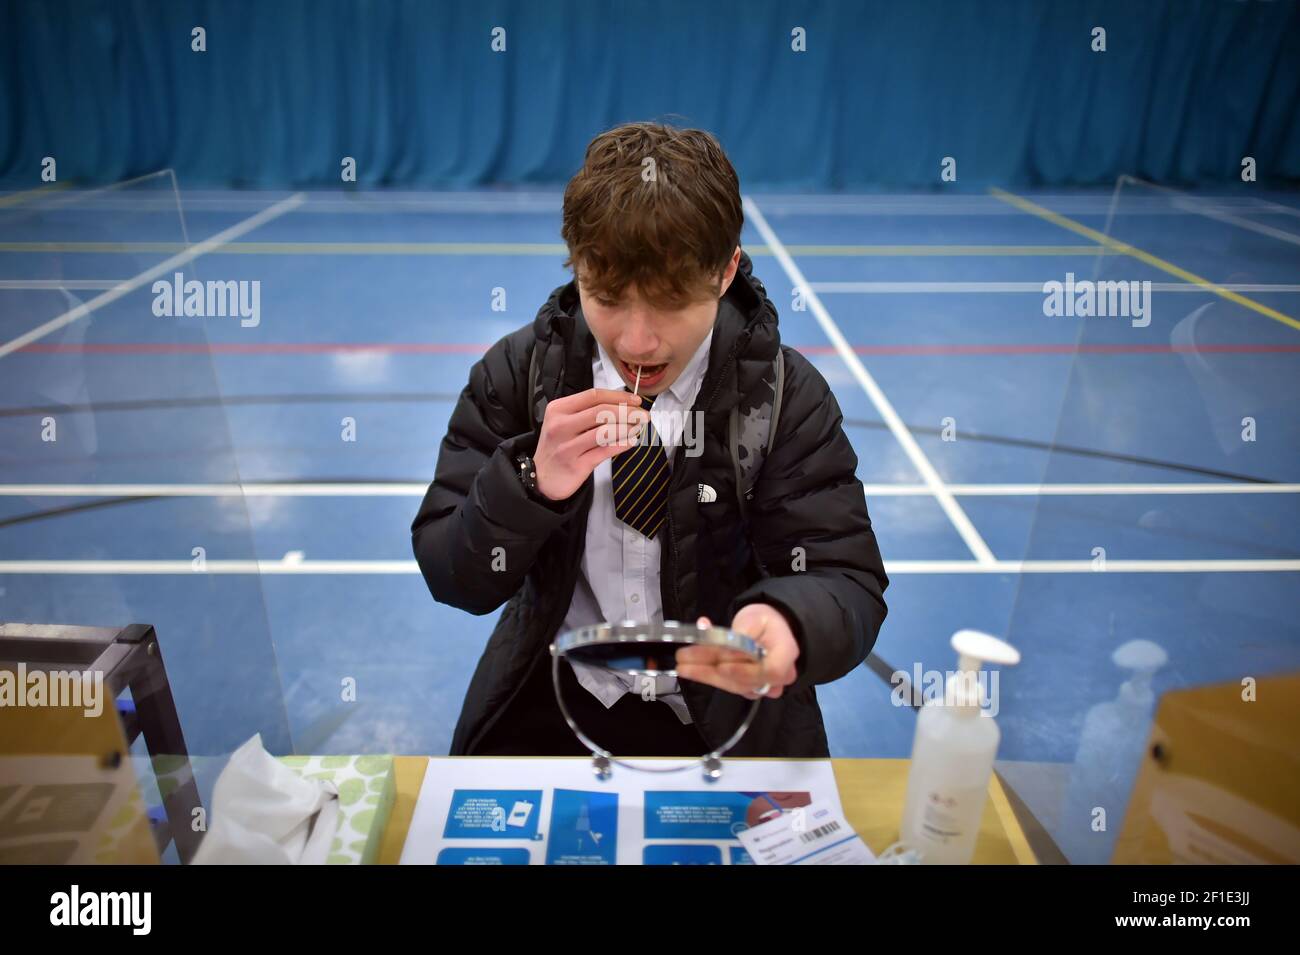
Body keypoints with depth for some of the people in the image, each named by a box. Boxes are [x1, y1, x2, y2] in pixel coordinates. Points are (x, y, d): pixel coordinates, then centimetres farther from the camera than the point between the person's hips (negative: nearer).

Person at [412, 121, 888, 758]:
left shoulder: (787, 395, -12)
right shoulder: (515, 374, -7)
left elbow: (849, 584, -15)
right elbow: (452, 580, -6)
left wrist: (786, 625, -38)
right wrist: (533, 482, -27)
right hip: (554, 705, -2)